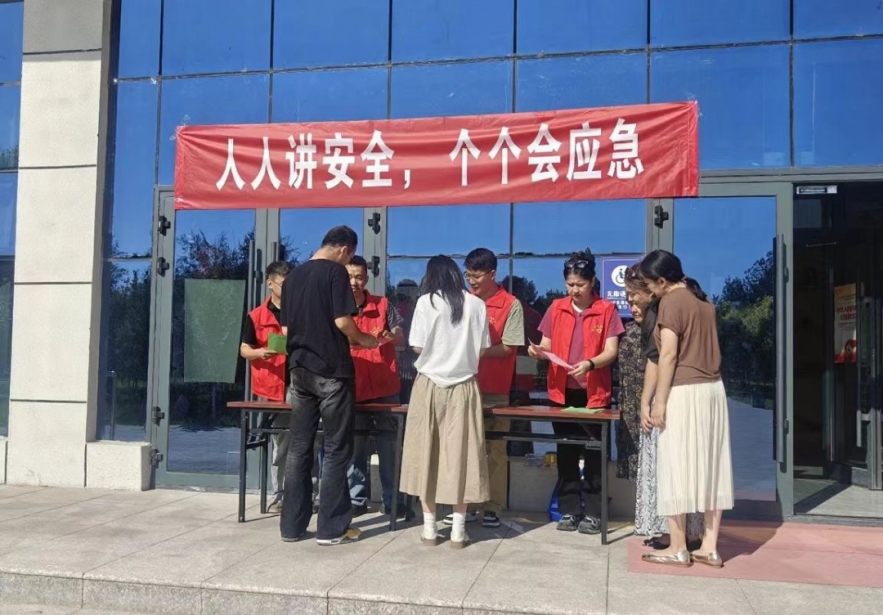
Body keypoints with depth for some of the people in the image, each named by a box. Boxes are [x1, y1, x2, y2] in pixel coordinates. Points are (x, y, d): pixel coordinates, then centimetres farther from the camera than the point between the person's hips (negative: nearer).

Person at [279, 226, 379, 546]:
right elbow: (342, 321, -16)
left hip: (300, 370, 6)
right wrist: (364, 339, 2)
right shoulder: (335, 272, -7)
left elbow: (286, 328, 14)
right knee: (336, 449, 2)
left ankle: (292, 525, 15)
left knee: (299, 447, 10)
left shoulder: (292, 277, 13)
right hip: (331, 371, -6)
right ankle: (331, 528, 5)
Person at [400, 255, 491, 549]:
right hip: (464, 387, 2)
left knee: (427, 453, 7)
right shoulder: (476, 304, 2)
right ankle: (458, 529, 9)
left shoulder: (426, 302, -3)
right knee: (460, 454, 5)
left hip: (430, 385, -1)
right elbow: (482, 350, 4)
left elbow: (418, 347, -5)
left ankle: (430, 527, 11)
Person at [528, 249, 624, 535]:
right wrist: (539, 351, -13)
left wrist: (590, 364, -26)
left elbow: (611, 351, -7)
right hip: (562, 391, 3)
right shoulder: (556, 308, 7)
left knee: (594, 453, 3)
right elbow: (547, 345, 10)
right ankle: (569, 510, 16)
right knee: (566, 452, 8)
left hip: (594, 393, -3)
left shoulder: (607, 310, -2)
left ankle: (593, 511, 13)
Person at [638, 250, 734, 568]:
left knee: (677, 468, 0)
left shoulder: (671, 302, -11)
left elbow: (668, 356, -16)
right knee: (709, 467, 8)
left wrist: (659, 401, -14)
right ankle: (710, 547, 13)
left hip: (684, 392, -8)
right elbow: (705, 347, 15)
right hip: (713, 389, 8)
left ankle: (678, 548, 6)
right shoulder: (703, 299, 14)